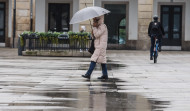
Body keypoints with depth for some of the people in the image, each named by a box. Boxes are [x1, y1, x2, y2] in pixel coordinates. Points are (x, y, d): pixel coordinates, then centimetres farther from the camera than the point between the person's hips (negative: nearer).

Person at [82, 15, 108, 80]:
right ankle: (105, 75, 11)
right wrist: (92, 34, 1)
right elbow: (95, 36, 21)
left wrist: (94, 27, -13)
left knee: (94, 60, -13)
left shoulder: (102, 26, -10)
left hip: (101, 46, -10)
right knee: (102, 61, 9)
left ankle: (88, 74, -17)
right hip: (99, 46, 10)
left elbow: (97, 34, -19)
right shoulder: (99, 27, 21)